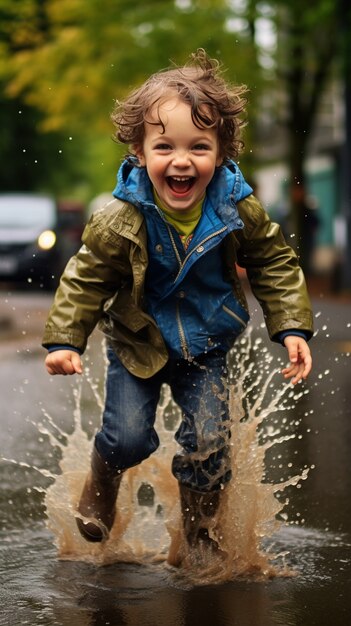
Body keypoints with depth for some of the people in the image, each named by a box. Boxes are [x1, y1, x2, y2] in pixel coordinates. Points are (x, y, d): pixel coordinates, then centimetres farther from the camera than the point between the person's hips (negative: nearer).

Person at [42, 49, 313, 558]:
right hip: (138, 344, -2)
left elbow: (275, 265, -3)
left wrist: (293, 328, -9)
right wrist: (65, 340, -19)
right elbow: (85, 280, -12)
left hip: (206, 346, 2)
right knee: (127, 437, -7)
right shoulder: (121, 220, -24)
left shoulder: (238, 210, -18)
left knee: (209, 444, -2)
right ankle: (101, 488, 29)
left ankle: (197, 529, 25)